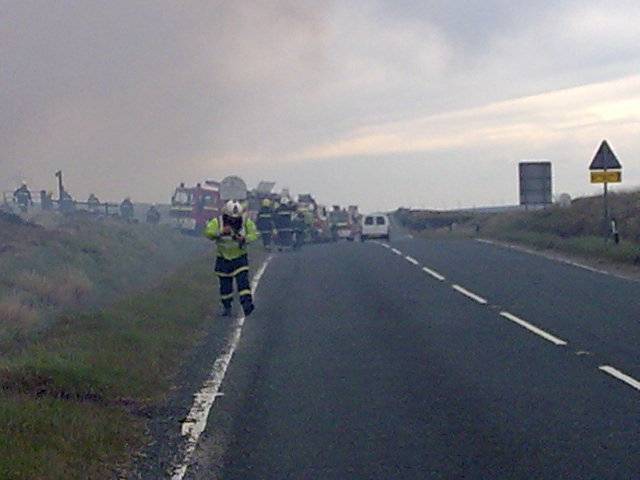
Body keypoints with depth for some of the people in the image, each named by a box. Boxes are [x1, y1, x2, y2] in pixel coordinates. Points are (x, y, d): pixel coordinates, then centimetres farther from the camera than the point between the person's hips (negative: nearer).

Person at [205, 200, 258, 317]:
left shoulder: (246, 222, -9)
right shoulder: (217, 222, -14)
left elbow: (254, 234, -3)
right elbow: (208, 233, -25)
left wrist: (244, 239, -23)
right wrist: (220, 232, -40)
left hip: (240, 258, -1)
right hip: (223, 258, 1)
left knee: (243, 281, -14)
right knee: (225, 284, 9)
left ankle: (247, 304, -18)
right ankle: (226, 307, 23)